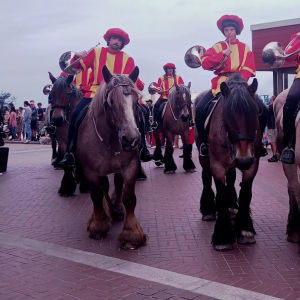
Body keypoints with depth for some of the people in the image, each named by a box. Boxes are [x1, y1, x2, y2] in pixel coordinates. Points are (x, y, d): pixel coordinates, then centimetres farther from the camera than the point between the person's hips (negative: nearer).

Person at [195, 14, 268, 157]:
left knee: (263, 110, -15)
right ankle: (204, 141, -7)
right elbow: (204, 63, -5)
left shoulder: (245, 48, 12)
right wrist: (222, 54, -14)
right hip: (221, 84, -1)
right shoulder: (217, 47, 10)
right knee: (200, 108, -24)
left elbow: (248, 69, -1)